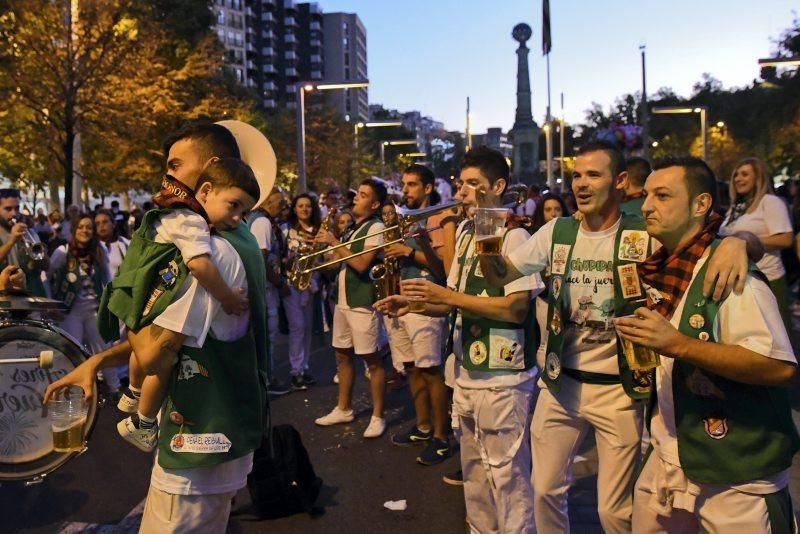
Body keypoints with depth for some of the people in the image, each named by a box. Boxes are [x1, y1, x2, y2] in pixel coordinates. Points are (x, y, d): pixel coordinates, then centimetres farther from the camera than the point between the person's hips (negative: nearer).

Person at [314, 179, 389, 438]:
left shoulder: (375, 227, -11)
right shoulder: (351, 228, 15)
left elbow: (362, 264, -21)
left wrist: (335, 242, -17)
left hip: (362, 302, -9)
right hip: (342, 300, 9)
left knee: (372, 360, -1)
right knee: (342, 356, 15)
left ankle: (378, 417, 8)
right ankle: (343, 409, 29)